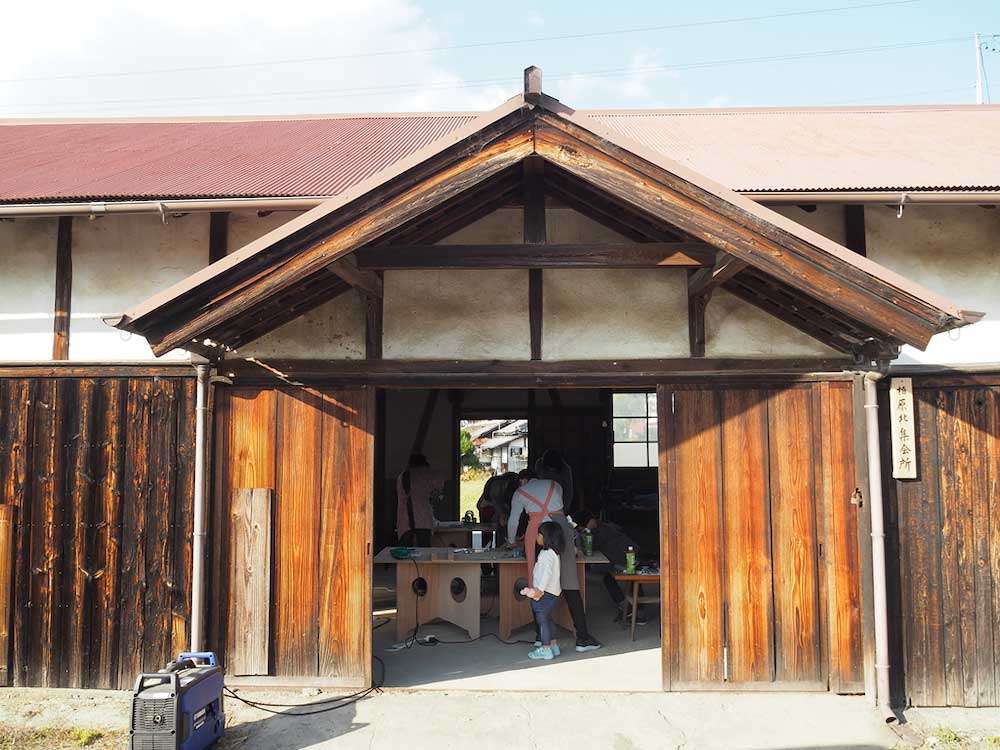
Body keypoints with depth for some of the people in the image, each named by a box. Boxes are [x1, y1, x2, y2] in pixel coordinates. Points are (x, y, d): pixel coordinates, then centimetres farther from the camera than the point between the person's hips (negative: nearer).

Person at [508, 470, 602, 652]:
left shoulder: (520, 492, 20)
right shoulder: (554, 485, 25)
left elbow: (513, 521, 21)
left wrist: (511, 541, 39)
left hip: (537, 532, -1)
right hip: (561, 527, 1)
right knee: (570, 585, -2)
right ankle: (582, 637, -6)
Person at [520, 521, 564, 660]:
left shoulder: (547, 554, -18)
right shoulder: (553, 552, 14)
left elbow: (547, 572, -29)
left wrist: (540, 589, -33)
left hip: (546, 594, -10)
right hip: (551, 593, 10)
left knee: (542, 619, -2)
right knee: (547, 619, 19)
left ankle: (545, 649, 3)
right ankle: (554, 646, 27)